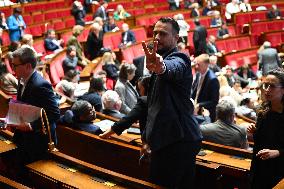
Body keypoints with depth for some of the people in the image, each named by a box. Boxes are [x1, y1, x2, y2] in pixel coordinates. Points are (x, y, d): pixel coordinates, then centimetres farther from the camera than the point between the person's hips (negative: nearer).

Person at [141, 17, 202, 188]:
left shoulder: (178, 60, -11)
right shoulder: (162, 61, 20)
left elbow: (173, 68, -39)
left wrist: (161, 67, -62)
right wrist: (148, 139, 27)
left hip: (178, 141, -10)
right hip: (166, 140, 10)